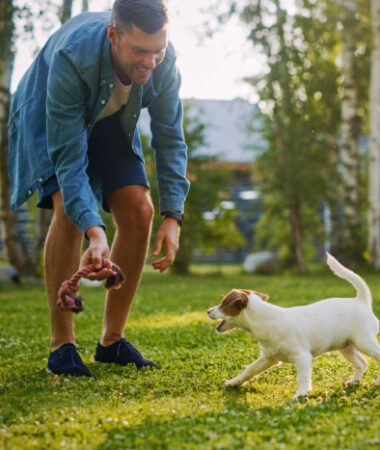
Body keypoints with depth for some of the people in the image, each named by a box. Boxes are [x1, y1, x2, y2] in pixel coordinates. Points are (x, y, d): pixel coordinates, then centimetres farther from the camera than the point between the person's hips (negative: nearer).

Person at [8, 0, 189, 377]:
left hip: (109, 120, 4)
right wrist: (94, 231, -49)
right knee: (69, 211, -26)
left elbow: (169, 138, -16)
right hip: (48, 118, -4)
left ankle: (112, 341, 0)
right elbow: (67, 156, -39)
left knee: (138, 211, -13)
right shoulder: (72, 57, -41)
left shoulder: (164, 60, -28)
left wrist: (173, 216, -24)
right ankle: (61, 345, -15)